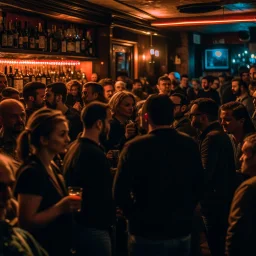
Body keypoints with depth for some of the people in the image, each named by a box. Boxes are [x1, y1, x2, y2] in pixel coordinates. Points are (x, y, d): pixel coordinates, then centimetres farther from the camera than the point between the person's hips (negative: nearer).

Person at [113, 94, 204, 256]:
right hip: (182, 230, 4)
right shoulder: (190, 145, -2)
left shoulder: (135, 147, -15)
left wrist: (136, 215, 2)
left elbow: (120, 192, -14)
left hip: (147, 231, -3)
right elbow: (199, 186, 6)